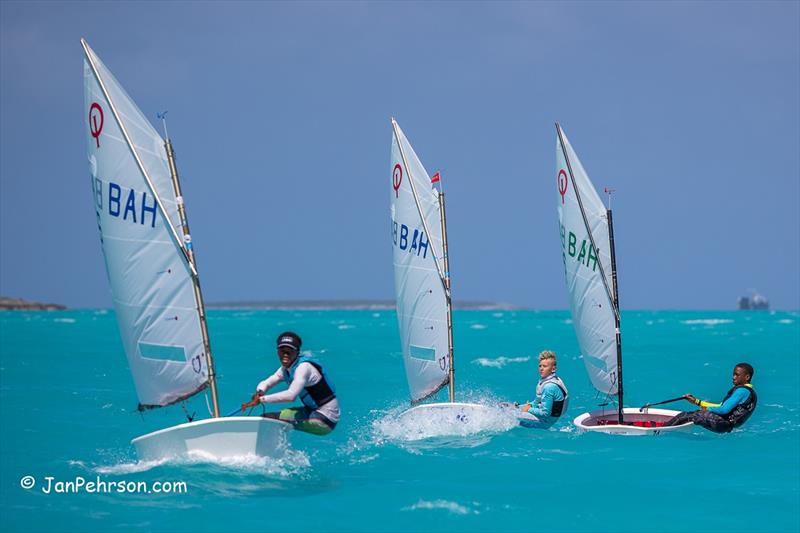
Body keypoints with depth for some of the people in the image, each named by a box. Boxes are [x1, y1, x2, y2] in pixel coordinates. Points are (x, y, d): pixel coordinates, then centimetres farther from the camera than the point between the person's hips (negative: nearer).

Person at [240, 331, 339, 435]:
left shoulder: (304, 367, -21)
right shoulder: (286, 369, 6)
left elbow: (291, 395, -34)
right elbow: (266, 383, 11)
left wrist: (261, 399, -33)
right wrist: (259, 391, -14)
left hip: (325, 419, -9)